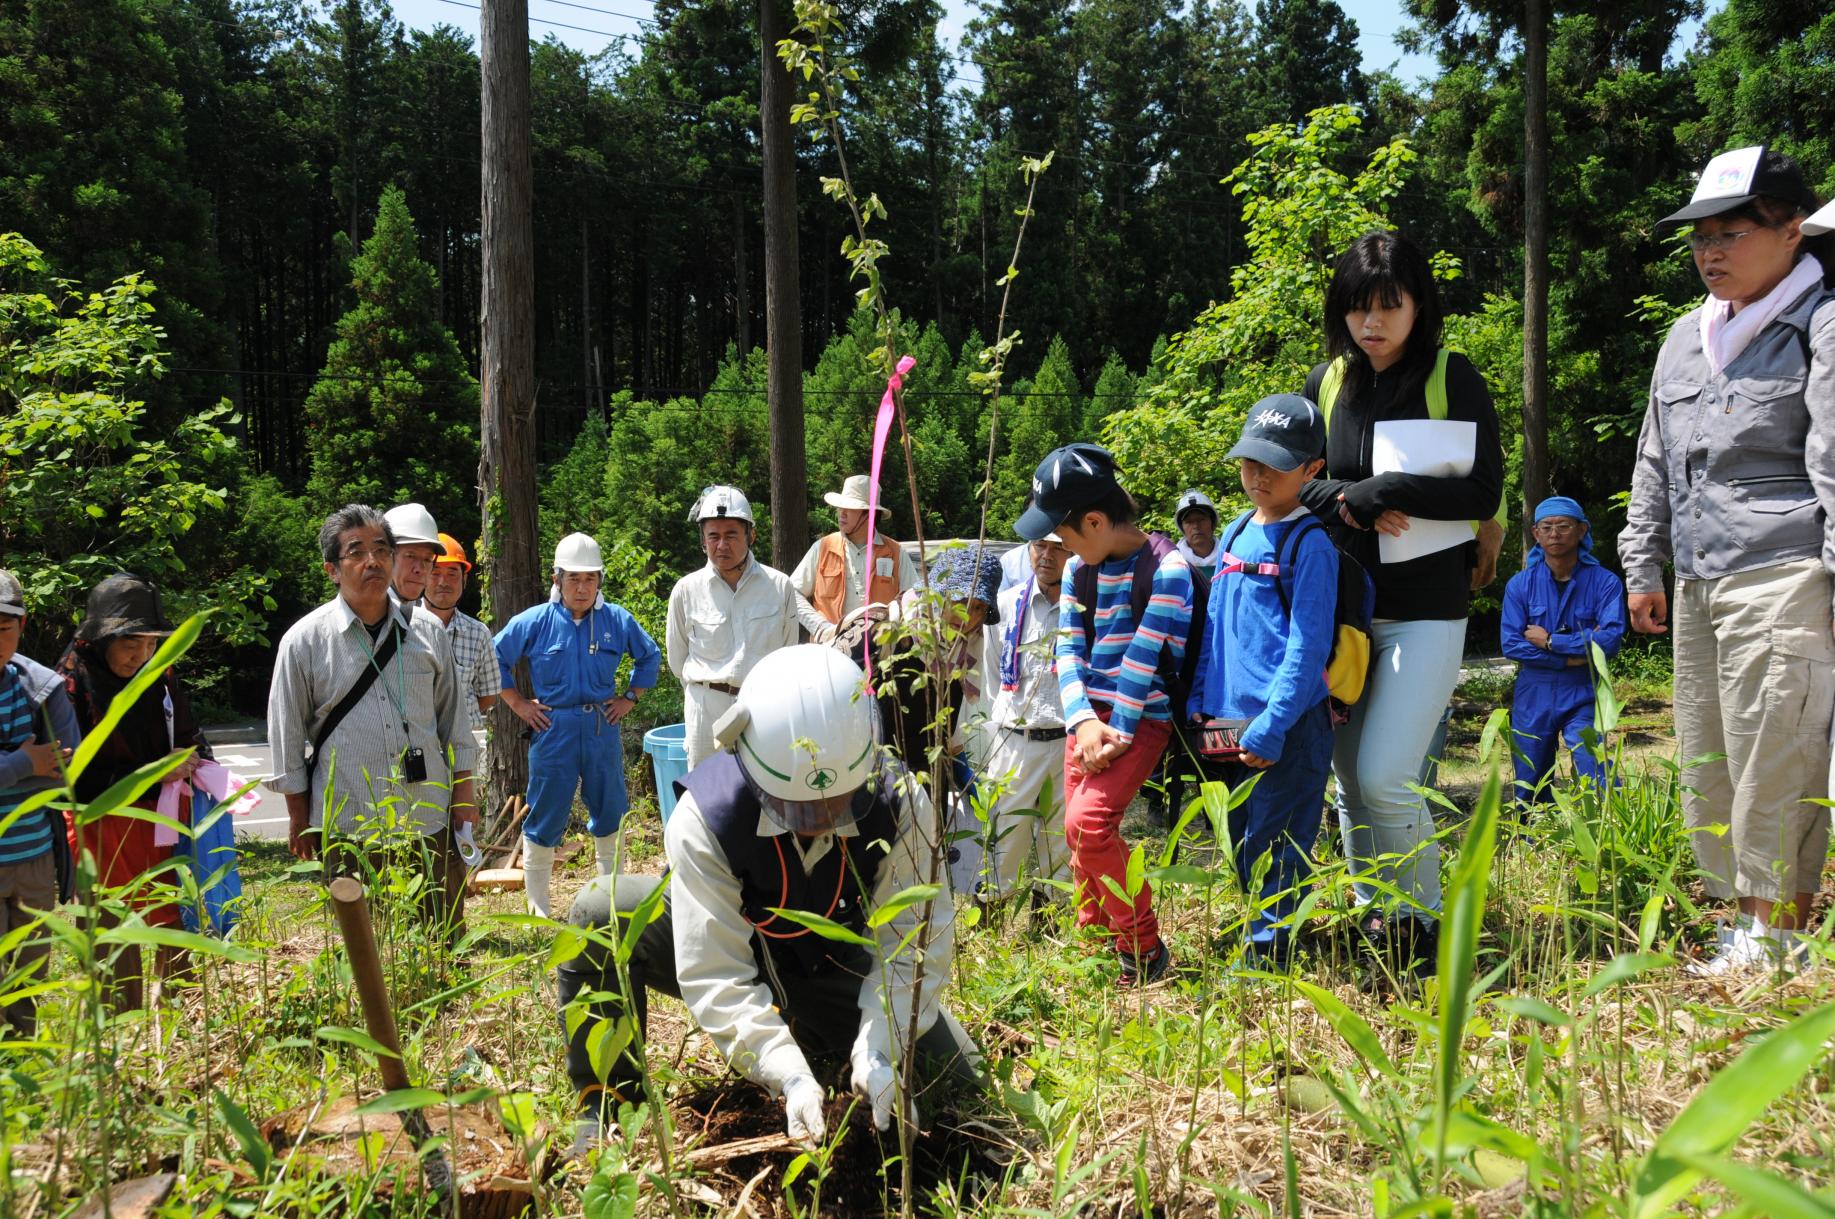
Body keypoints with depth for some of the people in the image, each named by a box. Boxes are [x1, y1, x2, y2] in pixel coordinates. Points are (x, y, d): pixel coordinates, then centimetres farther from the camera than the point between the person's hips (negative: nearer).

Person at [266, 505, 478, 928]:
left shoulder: (428, 631, 5)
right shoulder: (303, 641, -2)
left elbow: (453, 719, 12)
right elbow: (287, 737, 4)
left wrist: (463, 795, 9)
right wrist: (299, 817, 4)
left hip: (430, 821, 2)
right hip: (348, 829, -2)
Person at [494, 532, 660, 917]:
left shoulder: (617, 620, 2)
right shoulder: (534, 622, -5)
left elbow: (650, 656, 17)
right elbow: (495, 659, 4)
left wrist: (630, 698, 9)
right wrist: (518, 703, 0)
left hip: (602, 730, 3)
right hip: (553, 730, -2)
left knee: (610, 813, 13)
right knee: (545, 817, 3)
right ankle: (538, 909, 15)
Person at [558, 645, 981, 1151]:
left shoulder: (900, 805, -28)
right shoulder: (704, 817, -34)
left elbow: (911, 943, -24)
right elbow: (716, 975, -35)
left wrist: (878, 1049, -38)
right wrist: (790, 1076, -44)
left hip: (837, 972, 2)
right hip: (735, 953, -2)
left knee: (959, 1084, -9)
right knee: (598, 915, -28)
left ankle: (822, 1042, 18)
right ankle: (606, 1106, -9)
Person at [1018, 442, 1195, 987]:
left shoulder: (1166, 570, -15)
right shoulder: (1078, 570, 7)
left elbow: (1146, 660, -17)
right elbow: (1068, 652, 3)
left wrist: (1117, 735, -16)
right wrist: (1084, 721, -13)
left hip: (1141, 719, -7)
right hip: (1090, 717, 7)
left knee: (1087, 823, -20)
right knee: (1082, 835, 9)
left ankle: (1144, 949, -5)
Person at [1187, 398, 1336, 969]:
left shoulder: (1309, 543, -10)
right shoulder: (1235, 535, 13)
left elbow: (1307, 646, -15)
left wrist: (1269, 726, -20)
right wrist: (1199, 701, 10)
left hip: (1287, 727, -7)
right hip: (1228, 722, 8)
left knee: (1272, 847, -1)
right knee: (1241, 844, 17)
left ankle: (1268, 952, 10)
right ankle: (1259, 933, 33)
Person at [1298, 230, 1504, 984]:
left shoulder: (1452, 379, -4)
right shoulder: (1328, 383, 7)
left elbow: (1484, 490, -11)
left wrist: (1375, 493, -17)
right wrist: (1348, 502, -11)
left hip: (1426, 611, -4)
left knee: (1387, 776, -13)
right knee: (1350, 780, 7)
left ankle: (1423, 923, 10)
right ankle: (1373, 924, 24)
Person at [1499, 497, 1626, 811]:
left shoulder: (1604, 582, -4)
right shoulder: (1520, 584, 0)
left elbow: (1611, 640, -16)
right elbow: (1511, 644, -9)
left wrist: (1550, 641, -13)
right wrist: (1572, 657, -14)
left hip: (1582, 696, -2)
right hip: (1532, 698, 2)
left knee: (1599, 784, -18)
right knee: (1529, 794, 12)